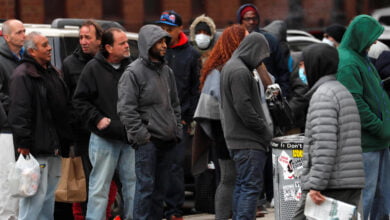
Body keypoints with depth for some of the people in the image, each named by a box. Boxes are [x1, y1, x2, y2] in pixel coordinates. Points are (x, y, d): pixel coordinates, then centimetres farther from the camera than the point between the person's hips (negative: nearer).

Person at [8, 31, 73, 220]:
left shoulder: (52, 73, 18)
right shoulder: (22, 75, -12)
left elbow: (63, 108, 26)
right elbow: (19, 112, -18)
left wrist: (65, 139, 21)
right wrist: (24, 143, -23)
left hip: (54, 146, 9)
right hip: (36, 147, -9)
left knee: (49, 193, 14)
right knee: (36, 192, -11)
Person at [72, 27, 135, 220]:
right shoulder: (93, 69, -4)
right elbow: (80, 100, -1)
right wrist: (97, 119, -11)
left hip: (130, 138, 4)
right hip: (104, 138, -4)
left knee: (133, 182, 9)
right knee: (100, 186, -1)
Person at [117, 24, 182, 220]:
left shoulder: (167, 71, 15)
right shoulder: (133, 72, -8)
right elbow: (126, 110, -12)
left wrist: (177, 132, 12)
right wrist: (142, 136, -15)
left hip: (167, 142, 7)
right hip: (147, 142, -7)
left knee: (160, 188, 11)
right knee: (145, 187, -7)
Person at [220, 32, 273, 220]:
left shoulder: (231, 67, 18)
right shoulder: (240, 72, -16)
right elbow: (244, 107, -21)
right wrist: (265, 130, -11)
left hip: (237, 139, 11)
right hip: (248, 141, -11)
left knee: (242, 185, 14)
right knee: (251, 185, -10)